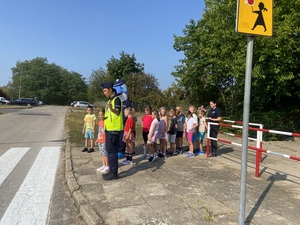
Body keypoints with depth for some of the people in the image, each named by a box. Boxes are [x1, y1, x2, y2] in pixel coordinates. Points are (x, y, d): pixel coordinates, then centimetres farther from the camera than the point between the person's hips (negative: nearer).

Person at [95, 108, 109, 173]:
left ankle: (107, 167, 5)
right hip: (100, 141, 8)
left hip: (104, 141, -8)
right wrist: (97, 139, 21)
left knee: (105, 153, -4)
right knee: (102, 153, 14)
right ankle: (103, 166, 24)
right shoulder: (99, 122, 13)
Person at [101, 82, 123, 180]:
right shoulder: (110, 100, 19)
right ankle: (111, 171, 23)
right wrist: (105, 118, 14)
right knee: (110, 150, 14)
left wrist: (111, 109, -47)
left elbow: (117, 112, -28)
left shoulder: (116, 99, -10)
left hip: (114, 129, -10)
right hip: (109, 129, 10)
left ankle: (114, 173, 0)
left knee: (112, 151, -7)